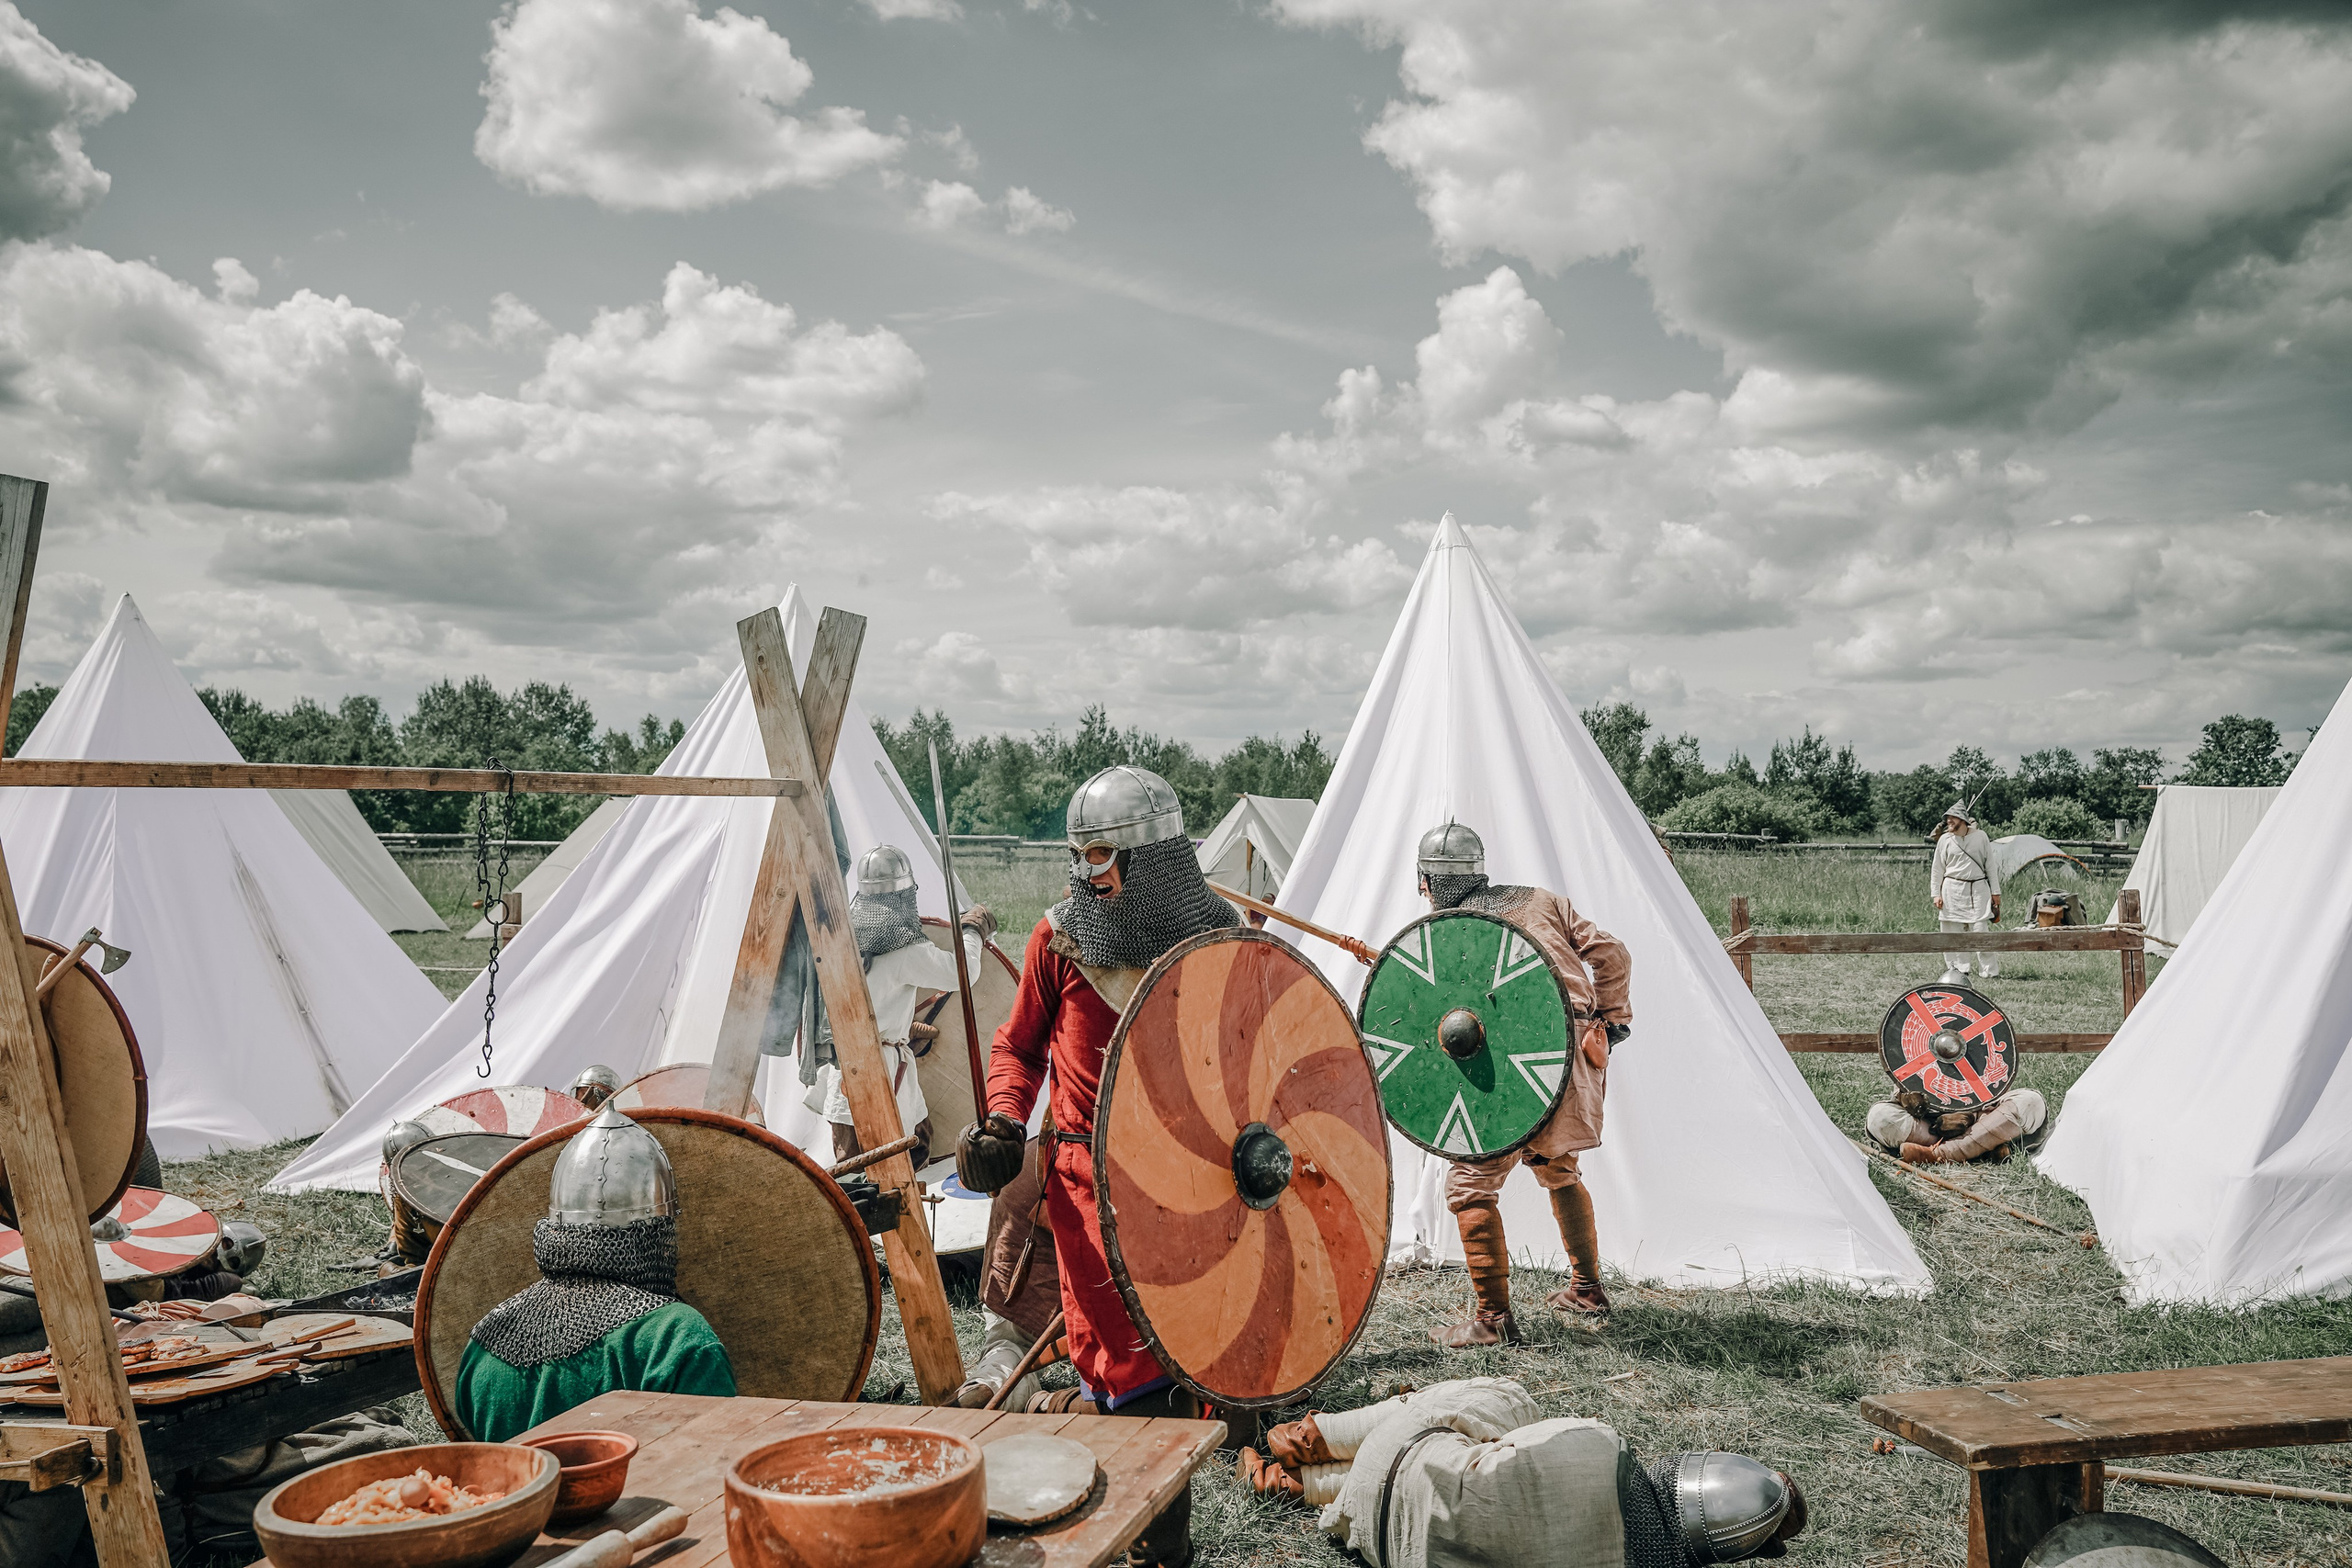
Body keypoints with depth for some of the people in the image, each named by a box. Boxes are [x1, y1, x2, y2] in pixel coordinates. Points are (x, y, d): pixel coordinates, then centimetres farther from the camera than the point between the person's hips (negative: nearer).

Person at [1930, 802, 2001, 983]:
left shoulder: (1980, 836, 3)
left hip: (1978, 888, -1)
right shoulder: (1945, 840, 3)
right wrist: (1936, 894, 2)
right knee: (1951, 932, 0)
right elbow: (1937, 869, 8)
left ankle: (1990, 971, 2)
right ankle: (1958, 970, 11)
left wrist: (1995, 892, 8)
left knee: (1981, 930, -6)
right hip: (1952, 890, 1)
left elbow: (1990, 865, 9)